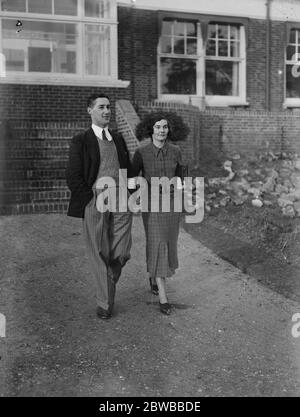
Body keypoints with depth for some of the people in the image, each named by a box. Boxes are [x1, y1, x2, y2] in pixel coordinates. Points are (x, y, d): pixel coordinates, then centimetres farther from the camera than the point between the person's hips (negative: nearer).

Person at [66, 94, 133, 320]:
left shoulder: (118, 139, 16)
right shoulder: (81, 141, 1)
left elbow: (128, 169, 22)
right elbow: (73, 177, -4)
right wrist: (92, 199, -9)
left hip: (121, 201, 4)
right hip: (95, 202, -3)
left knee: (121, 254, -2)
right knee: (100, 254, 3)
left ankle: (109, 281, 30)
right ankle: (104, 303, 17)